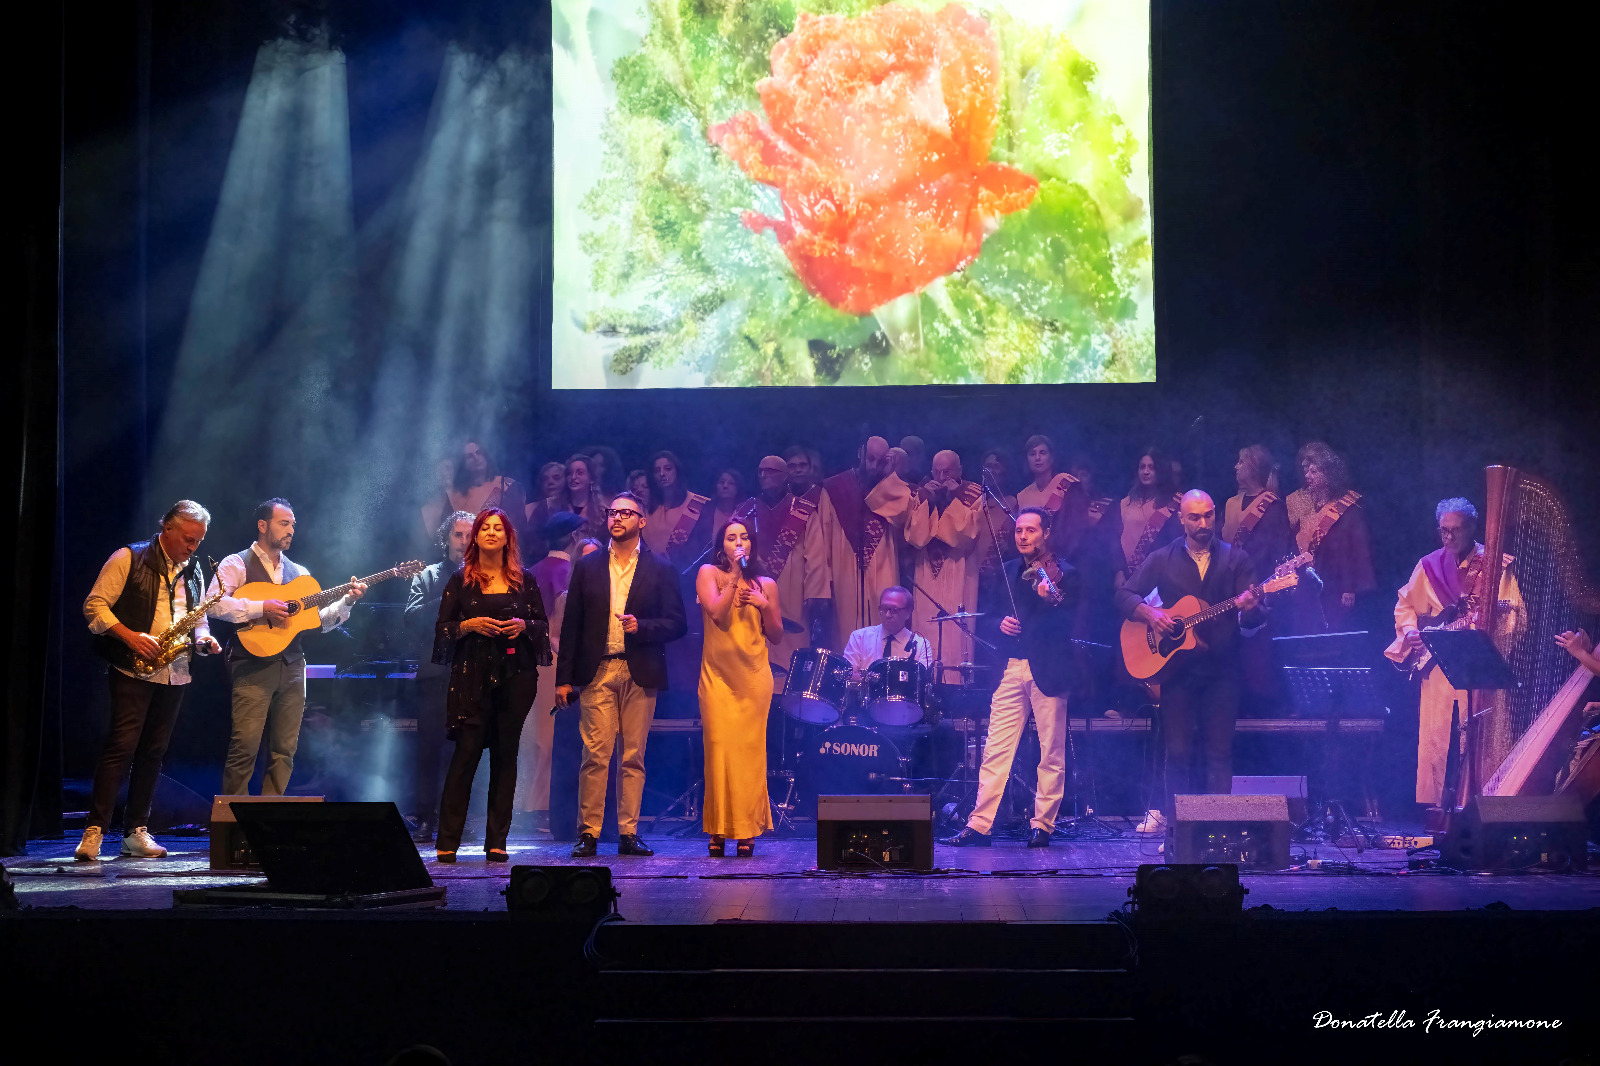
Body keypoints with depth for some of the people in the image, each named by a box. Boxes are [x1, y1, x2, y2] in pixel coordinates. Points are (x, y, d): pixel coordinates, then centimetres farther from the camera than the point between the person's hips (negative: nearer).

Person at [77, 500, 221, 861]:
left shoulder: (193, 571, 16)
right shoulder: (128, 559, -3)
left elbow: (198, 619, 24)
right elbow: (95, 605, -7)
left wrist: (203, 640, 2)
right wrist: (130, 637, -17)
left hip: (174, 673, 6)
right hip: (133, 669, -6)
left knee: (153, 751, 7)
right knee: (122, 745, -13)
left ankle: (136, 832, 11)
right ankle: (94, 831, -13)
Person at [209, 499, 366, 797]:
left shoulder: (298, 572, 20)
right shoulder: (238, 564, 2)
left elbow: (318, 621, 17)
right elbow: (213, 604, -14)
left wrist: (347, 601, 2)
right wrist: (263, 608, -19)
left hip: (292, 668, 6)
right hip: (253, 668, -6)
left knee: (285, 750, 4)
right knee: (244, 748, -12)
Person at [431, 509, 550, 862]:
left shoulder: (524, 581, 10)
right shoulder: (461, 581, 6)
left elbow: (543, 624, 12)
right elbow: (442, 628, 5)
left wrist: (523, 625, -8)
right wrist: (470, 625, -12)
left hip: (515, 676, 2)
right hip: (473, 675, -2)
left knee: (505, 755, 2)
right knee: (466, 753, -8)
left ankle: (497, 842, 6)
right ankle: (447, 843, -5)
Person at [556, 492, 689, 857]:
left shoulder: (661, 570, 7)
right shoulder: (587, 566, 11)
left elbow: (678, 623, 3)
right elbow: (571, 624, 10)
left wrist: (641, 627, -15)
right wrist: (564, 677, 4)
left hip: (640, 675, 0)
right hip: (597, 672, 0)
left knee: (634, 758, 2)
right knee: (595, 756, -5)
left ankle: (628, 834, 7)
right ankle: (588, 833, -1)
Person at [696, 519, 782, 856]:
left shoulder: (765, 584, 12)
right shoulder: (709, 574, 5)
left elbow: (776, 636, 14)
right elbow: (718, 614, -11)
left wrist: (765, 606, -2)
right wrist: (735, 577, -12)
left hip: (754, 676, 2)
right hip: (718, 674, -2)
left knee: (750, 750, -3)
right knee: (719, 748, -7)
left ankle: (747, 830, 2)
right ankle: (719, 830, -2)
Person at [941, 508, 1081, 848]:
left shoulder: (1064, 574, 2)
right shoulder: (1005, 572, 16)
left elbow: (1068, 626, -8)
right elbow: (984, 621, 17)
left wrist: (1051, 600, -26)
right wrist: (1000, 625, -5)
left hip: (1048, 670, -3)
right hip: (1010, 670, 3)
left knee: (1052, 753, 0)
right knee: (996, 750, -1)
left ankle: (1042, 825, 8)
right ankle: (979, 825, -2)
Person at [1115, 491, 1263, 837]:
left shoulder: (1235, 559, 5)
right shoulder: (1162, 559, 7)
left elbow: (1253, 620, -1)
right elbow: (1125, 594, 6)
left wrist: (1250, 608, -24)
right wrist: (1149, 614, -13)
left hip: (1221, 668, 0)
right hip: (1177, 667, 0)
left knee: (1219, 752, -2)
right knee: (1178, 750, 0)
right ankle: (1175, 822, 6)